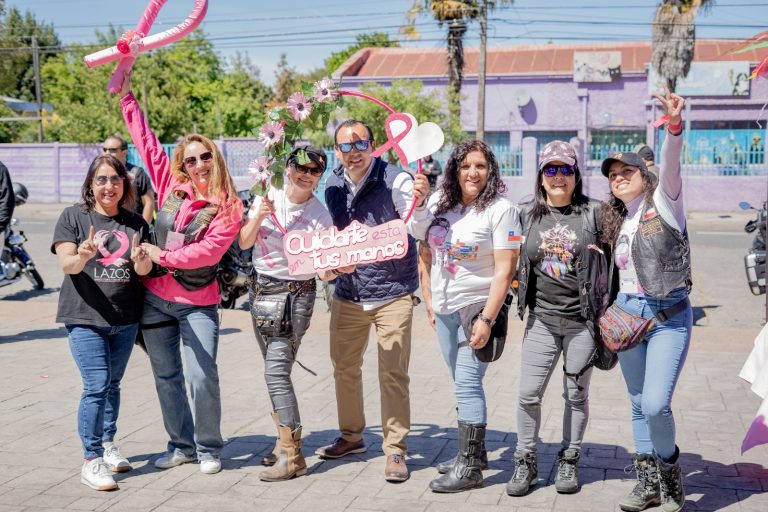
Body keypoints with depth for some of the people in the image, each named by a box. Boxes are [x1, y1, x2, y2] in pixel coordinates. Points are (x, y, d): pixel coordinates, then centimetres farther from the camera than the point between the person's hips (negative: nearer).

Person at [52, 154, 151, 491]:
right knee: (97, 385, -10)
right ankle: (91, 460, -2)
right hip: (85, 316, -4)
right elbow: (67, 265, -9)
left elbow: (144, 270, 4)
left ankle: (108, 444, 30)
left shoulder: (135, 223, 9)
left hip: (126, 319, 4)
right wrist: (83, 256, -31)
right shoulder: (73, 216, -1)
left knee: (113, 384, 14)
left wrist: (140, 260, -19)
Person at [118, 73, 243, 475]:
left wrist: (164, 256, -16)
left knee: (202, 378, -8)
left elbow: (209, 249, -18)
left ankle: (209, 448, 12)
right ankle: (181, 444, 27)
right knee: (166, 377, 12)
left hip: (198, 303, -4)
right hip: (155, 298, 4)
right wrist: (126, 94, 6)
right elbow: (145, 140, 6)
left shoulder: (228, 207, -7)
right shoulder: (170, 186, 2)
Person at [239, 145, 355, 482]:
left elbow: (324, 270, -8)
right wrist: (258, 217, -13)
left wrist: (338, 269, -29)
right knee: (274, 369, 12)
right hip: (260, 289, 5)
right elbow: (244, 243, 3)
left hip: (295, 294, -5)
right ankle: (285, 441, 25)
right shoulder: (267, 198, 2)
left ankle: (291, 456, -8)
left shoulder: (320, 215, -8)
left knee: (276, 371, -13)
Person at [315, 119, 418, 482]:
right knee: (344, 367, 16)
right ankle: (351, 436, 35)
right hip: (348, 294, 6)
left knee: (393, 374, -2)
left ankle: (395, 451, 10)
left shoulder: (395, 180, -13)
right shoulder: (332, 186, 4)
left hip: (392, 294, -6)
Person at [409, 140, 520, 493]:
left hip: (476, 307, -7)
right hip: (444, 308, 7)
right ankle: (475, 451, 29)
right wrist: (419, 201, -1)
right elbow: (418, 233, 18)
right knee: (464, 384, 16)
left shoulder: (500, 209, -12)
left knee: (467, 384, -9)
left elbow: (504, 269, -16)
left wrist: (486, 319, -21)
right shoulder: (441, 200, 5)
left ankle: (469, 467, -3)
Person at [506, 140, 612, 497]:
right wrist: (523, 304, 9)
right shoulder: (529, 215, 4)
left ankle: (569, 461, 25)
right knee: (528, 393, 0)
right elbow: (519, 263, 15)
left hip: (583, 320, -2)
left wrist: (608, 306, -2)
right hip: (542, 320, 2)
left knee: (576, 394, 9)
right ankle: (526, 462, 17)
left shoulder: (593, 213, -3)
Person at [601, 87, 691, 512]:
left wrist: (674, 126, -43)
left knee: (656, 404, -15)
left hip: (669, 316, -6)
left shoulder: (663, 203, -5)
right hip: (627, 313, 6)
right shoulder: (617, 222, 11)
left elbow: (670, 167, -26)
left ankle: (669, 472, 12)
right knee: (640, 406, 11)